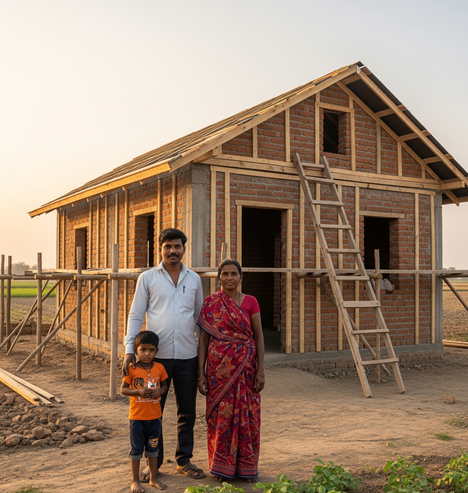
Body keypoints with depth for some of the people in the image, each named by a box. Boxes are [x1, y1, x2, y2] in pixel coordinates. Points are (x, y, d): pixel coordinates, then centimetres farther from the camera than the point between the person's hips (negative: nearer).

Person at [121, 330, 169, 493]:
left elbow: (165, 385, 8)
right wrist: (138, 391, -25)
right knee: (136, 449, 9)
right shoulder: (132, 369, -11)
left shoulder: (159, 368, -3)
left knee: (153, 448, 17)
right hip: (137, 417, -3)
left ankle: (153, 478, 31)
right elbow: (123, 389, -9)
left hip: (154, 417, 3)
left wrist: (160, 391, -14)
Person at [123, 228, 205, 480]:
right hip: (156, 355, -2)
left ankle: (184, 460, 27)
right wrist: (129, 350, -9)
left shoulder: (194, 279, 8)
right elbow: (135, 316, 0)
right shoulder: (147, 278, 2)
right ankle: (153, 462, 23)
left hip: (187, 356, 2)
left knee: (187, 412, 11)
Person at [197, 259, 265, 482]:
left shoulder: (250, 302, 2)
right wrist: (201, 373, -5)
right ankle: (222, 466, 21)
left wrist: (260, 371, -4)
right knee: (220, 415, 5)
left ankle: (246, 466, 22)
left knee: (246, 415, 6)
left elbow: (259, 337, 2)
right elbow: (203, 338, 0)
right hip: (219, 368, -1)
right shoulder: (210, 303, 0)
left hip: (245, 367, 1)